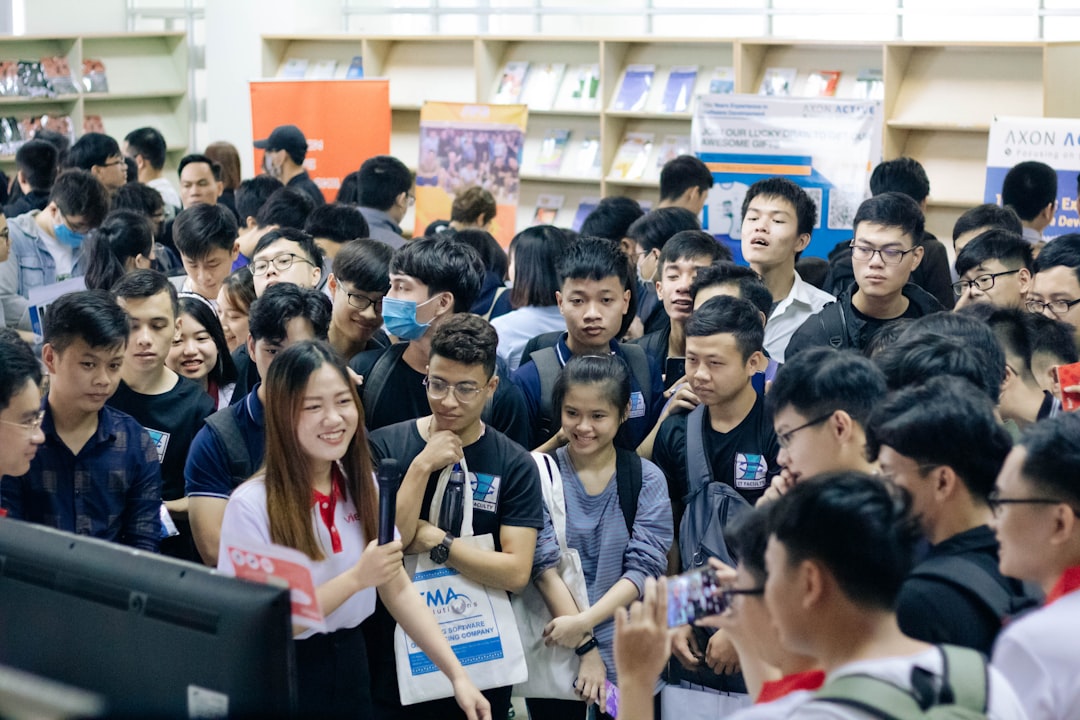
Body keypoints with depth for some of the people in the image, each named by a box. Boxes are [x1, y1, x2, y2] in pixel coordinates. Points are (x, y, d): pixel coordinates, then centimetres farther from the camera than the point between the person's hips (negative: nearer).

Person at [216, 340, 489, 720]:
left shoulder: (363, 487, 2)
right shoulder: (252, 505, -17)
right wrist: (357, 578, -24)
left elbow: (399, 590, 3)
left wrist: (457, 673, -7)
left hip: (351, 665, 5)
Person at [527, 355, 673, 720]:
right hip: (552, 661, 0)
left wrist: (584, 622, -19)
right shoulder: (541, 474, -2)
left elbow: (645, 568, -7)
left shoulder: (647, 480, 0)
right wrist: (586, 648, -16)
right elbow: (544, 562, -9)